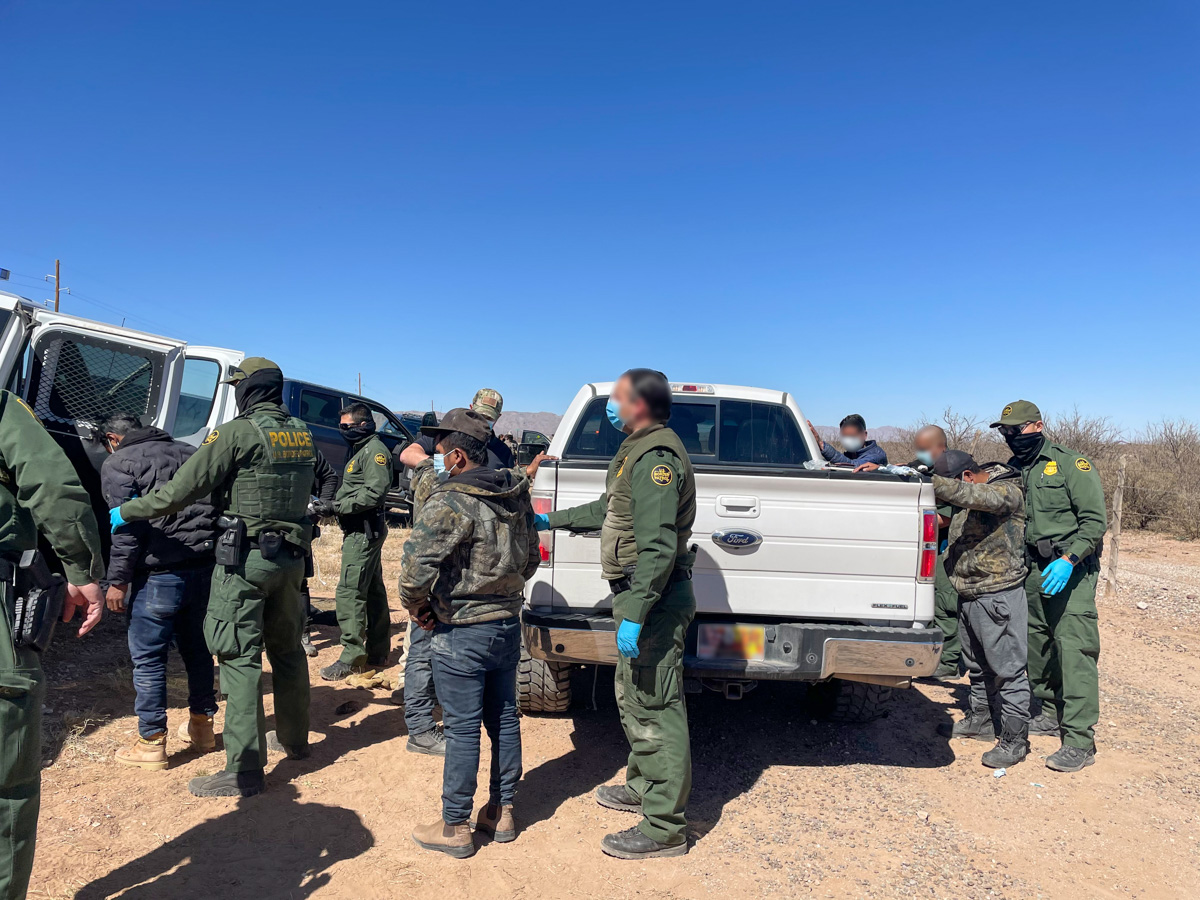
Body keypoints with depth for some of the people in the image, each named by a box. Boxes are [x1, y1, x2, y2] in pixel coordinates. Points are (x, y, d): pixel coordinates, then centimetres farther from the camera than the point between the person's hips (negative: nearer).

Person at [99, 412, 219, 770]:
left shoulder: (118, 464, -1)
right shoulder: (190, 453, 17)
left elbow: (126, 527, -11)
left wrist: (118, 580, -6)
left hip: (158, 574, -6)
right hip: (205, 566, 6)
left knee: (147, 658, 4)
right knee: (196, 647, 18)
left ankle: (151, 743, 10)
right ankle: (201, 726, 28)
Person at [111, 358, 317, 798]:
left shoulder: (237, 433, -13)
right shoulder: (301, 433, 7)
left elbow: (182, 490, -13)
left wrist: (126, 512, 0)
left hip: (246, 559, -7)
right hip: (291, 557, 7)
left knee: (240, 659, -2)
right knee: (287, 648, 19)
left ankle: (245, 769, 1)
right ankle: (294, 739, 33)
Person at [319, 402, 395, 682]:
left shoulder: (375, 450, -12)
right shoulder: (361, 450, 21)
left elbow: (375, 492, -22)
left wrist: (339, 507, -18)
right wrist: (336, 506, 6)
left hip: (364, 531, -11)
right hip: (362, 531, 11)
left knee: (349, 591, -11)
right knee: (373, 590, 14)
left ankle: (352, 655, -8)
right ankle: (377, 652, 22)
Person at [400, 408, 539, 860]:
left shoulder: (450, 501, -19)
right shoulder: (517, 496, 5)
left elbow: (415, 566, -24)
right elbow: (530, 560, 15)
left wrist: (418, 607, -7)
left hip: (462, 632, -7)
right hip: (508, 623, 8)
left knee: (462, 730, 3)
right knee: (504, 720, 16)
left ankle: (455, 827, 16)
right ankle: (501, 812, 29)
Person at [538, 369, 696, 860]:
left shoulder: (656, 458, -19)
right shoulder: (639, 451, 16)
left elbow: (657, 547, -27)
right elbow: (607, 510, 28)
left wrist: (635, 614, -28)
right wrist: (553, 519, 33)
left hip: (653, 599, -11)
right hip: (641, 595, 11)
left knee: (655, 708, -4)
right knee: (634, 698, 22)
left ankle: (664, 828, 7)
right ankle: (642, 787, 39)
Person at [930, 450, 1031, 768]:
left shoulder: (1008, 491, -14)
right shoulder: (967, 493, 11)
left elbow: (970, 495, -31)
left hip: (999, 595, -8)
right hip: (969, 595, 8)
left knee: (1007, 667, -2)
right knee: (977, 664, 19)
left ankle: (1015, 739, 6)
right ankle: (980, 720, 34)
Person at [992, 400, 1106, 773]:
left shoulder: (1072, 464, -8)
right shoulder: (1012, 471, 11)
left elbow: (1095, 521, -12)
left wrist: (1068, 559, -23)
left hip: (1071, 572, -7)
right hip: (1034, 572, 7)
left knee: (1073, 651, -10)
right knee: (1040, 647, 14)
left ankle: (1079, 741, -8)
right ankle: (1049, 714, 30)